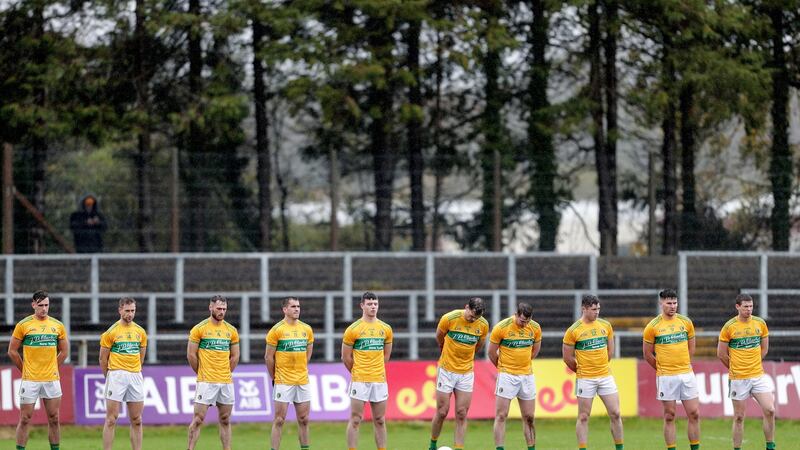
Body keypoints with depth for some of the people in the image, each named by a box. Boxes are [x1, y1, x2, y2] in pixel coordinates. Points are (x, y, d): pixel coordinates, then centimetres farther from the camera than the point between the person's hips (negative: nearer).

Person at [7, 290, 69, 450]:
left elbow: (64, 351, 17)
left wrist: (52, 369, 11)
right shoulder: (23, 325, -3)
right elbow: (12, 351, 3)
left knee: (54, 419, 6)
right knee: (25, 419, -2)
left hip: (52, 379, 3)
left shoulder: (58, 326, 6)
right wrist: (25, 370, 4)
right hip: (30, 381, -3)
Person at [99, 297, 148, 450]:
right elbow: (103, 358, 2)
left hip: (135, 377, 4)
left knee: (136, 421, 6)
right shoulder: (111, 332, -4)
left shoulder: (140, 332, 9)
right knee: (111, 420, -6)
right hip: (116, 375, -4)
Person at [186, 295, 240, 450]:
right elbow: (191, 355, -2)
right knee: (198, 419, -6)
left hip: (226, 382, 4)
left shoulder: (231, 331, 9)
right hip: (206, 382, -4)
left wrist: (226, 373, 10)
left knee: (225, 420, 8)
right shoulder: (199, 329, -4)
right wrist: (202, 373, 2)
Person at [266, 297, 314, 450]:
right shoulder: (277, 330, -7)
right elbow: (269, 357, -2)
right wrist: (274, 378, 1)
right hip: (283, 383, -5)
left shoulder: (306, 329, 7)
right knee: (279, 420, -3)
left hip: (303, 382, 5)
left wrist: (301, 371, 14)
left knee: (303, 420, 8)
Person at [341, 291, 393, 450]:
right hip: (359, 381, -4)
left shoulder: (385, 329, 8)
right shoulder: (353, 329, -5)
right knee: (355, 420, -3)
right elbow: (346, 357, 2)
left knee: (380, 421, 7)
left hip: (380, 380, 4)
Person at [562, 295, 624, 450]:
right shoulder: (573, 330, -8)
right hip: (585, 379, -4)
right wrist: (581, 370, 8)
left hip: (605, 376, 4)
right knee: (583, 417, 1)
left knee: (615, 414, 2)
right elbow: (567, 357, -1)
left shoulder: (605, 325, 5)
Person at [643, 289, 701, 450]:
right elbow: (647, 354, 4)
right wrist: (662, 369, 9)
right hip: (666, 377, -3)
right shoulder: (653, 326, -4)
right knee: (669, 416, 2)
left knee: (694, 414, 1)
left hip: (687, 374, 3)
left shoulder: (686, 322, 6)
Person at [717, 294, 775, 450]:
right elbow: (721, 353, 2)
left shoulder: (760, 323, 3)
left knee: (769, 410, -7)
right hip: (738, 378, -3)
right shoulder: (729, 327, -7)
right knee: (739, 417, 2)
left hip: (758, 375, 3)